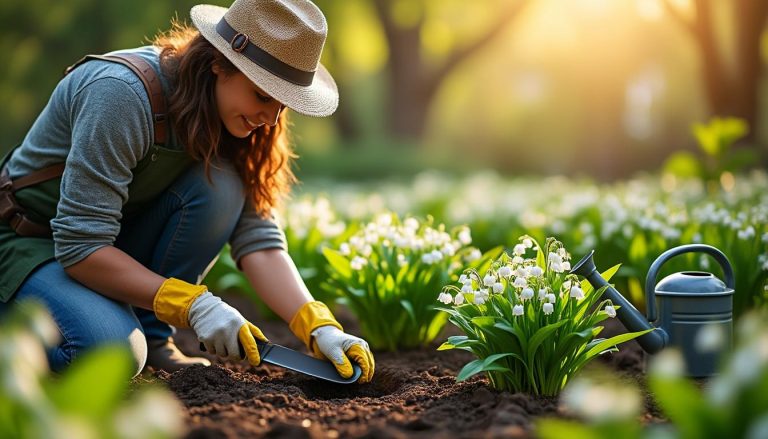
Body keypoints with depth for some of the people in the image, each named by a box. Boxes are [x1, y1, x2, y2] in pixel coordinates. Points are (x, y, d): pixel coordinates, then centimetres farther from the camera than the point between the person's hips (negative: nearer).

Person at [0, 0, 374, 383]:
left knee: (221, 188, -21)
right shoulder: (121, 93, -31)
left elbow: (258, 239, -14)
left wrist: (320, 327, -28)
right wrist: (193, 304, -36)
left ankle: (152, 333, -7)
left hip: (121, 240, 6)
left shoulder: (226, 122, -8)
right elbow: (81, 246, -33)